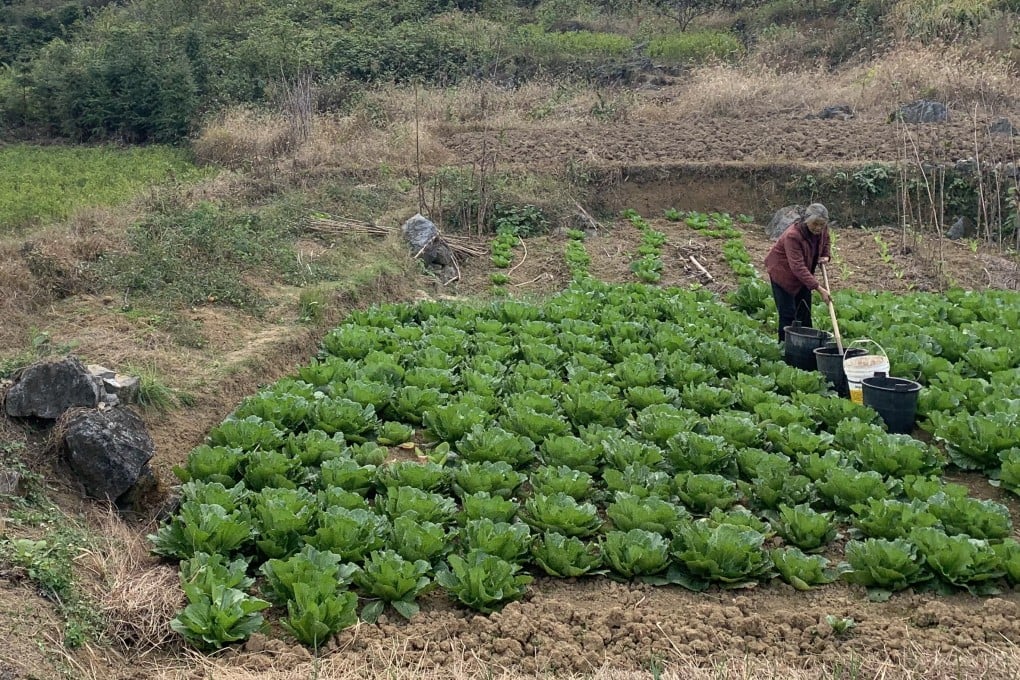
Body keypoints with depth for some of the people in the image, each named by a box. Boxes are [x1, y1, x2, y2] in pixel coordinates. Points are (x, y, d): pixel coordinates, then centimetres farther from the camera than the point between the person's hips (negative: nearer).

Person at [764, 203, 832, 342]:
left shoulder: (822, 229, -13)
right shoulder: (793, 235, -36)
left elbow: (825, 241, 14)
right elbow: (798, 267, -39)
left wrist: (826, 256, -8)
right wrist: (818, 288, -41)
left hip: (803, 274, 7)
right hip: (782, 272, -7)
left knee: (805, 313, 8)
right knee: (788, 314, -10)